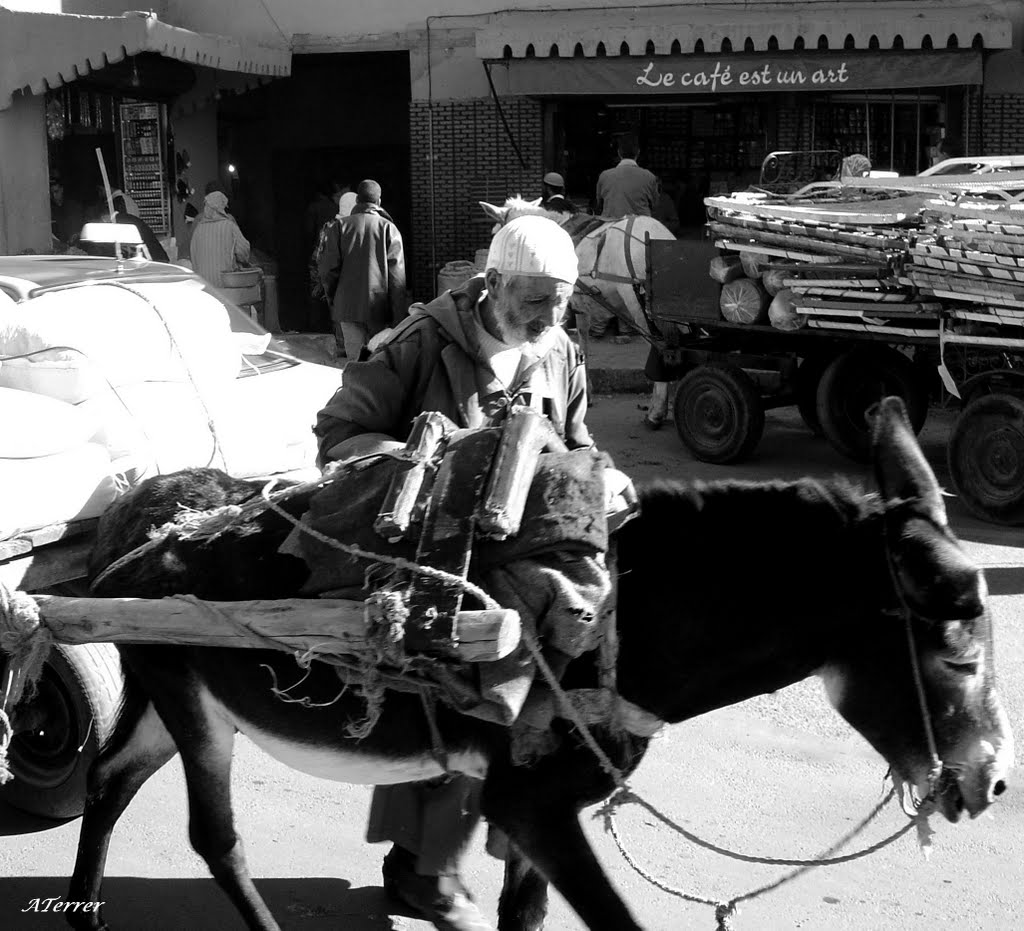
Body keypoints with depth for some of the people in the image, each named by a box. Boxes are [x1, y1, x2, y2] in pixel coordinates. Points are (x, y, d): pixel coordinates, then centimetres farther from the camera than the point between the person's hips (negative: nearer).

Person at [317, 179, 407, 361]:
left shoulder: (339, 226, 2)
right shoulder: (388, 228, -1)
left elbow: (327, 268, -1)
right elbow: (397, 275, -5)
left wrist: (331, 297, 16)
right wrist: (398, 317, -3)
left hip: (348, 305, 1)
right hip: (379, 308, -1)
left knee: (355, 359, 2)